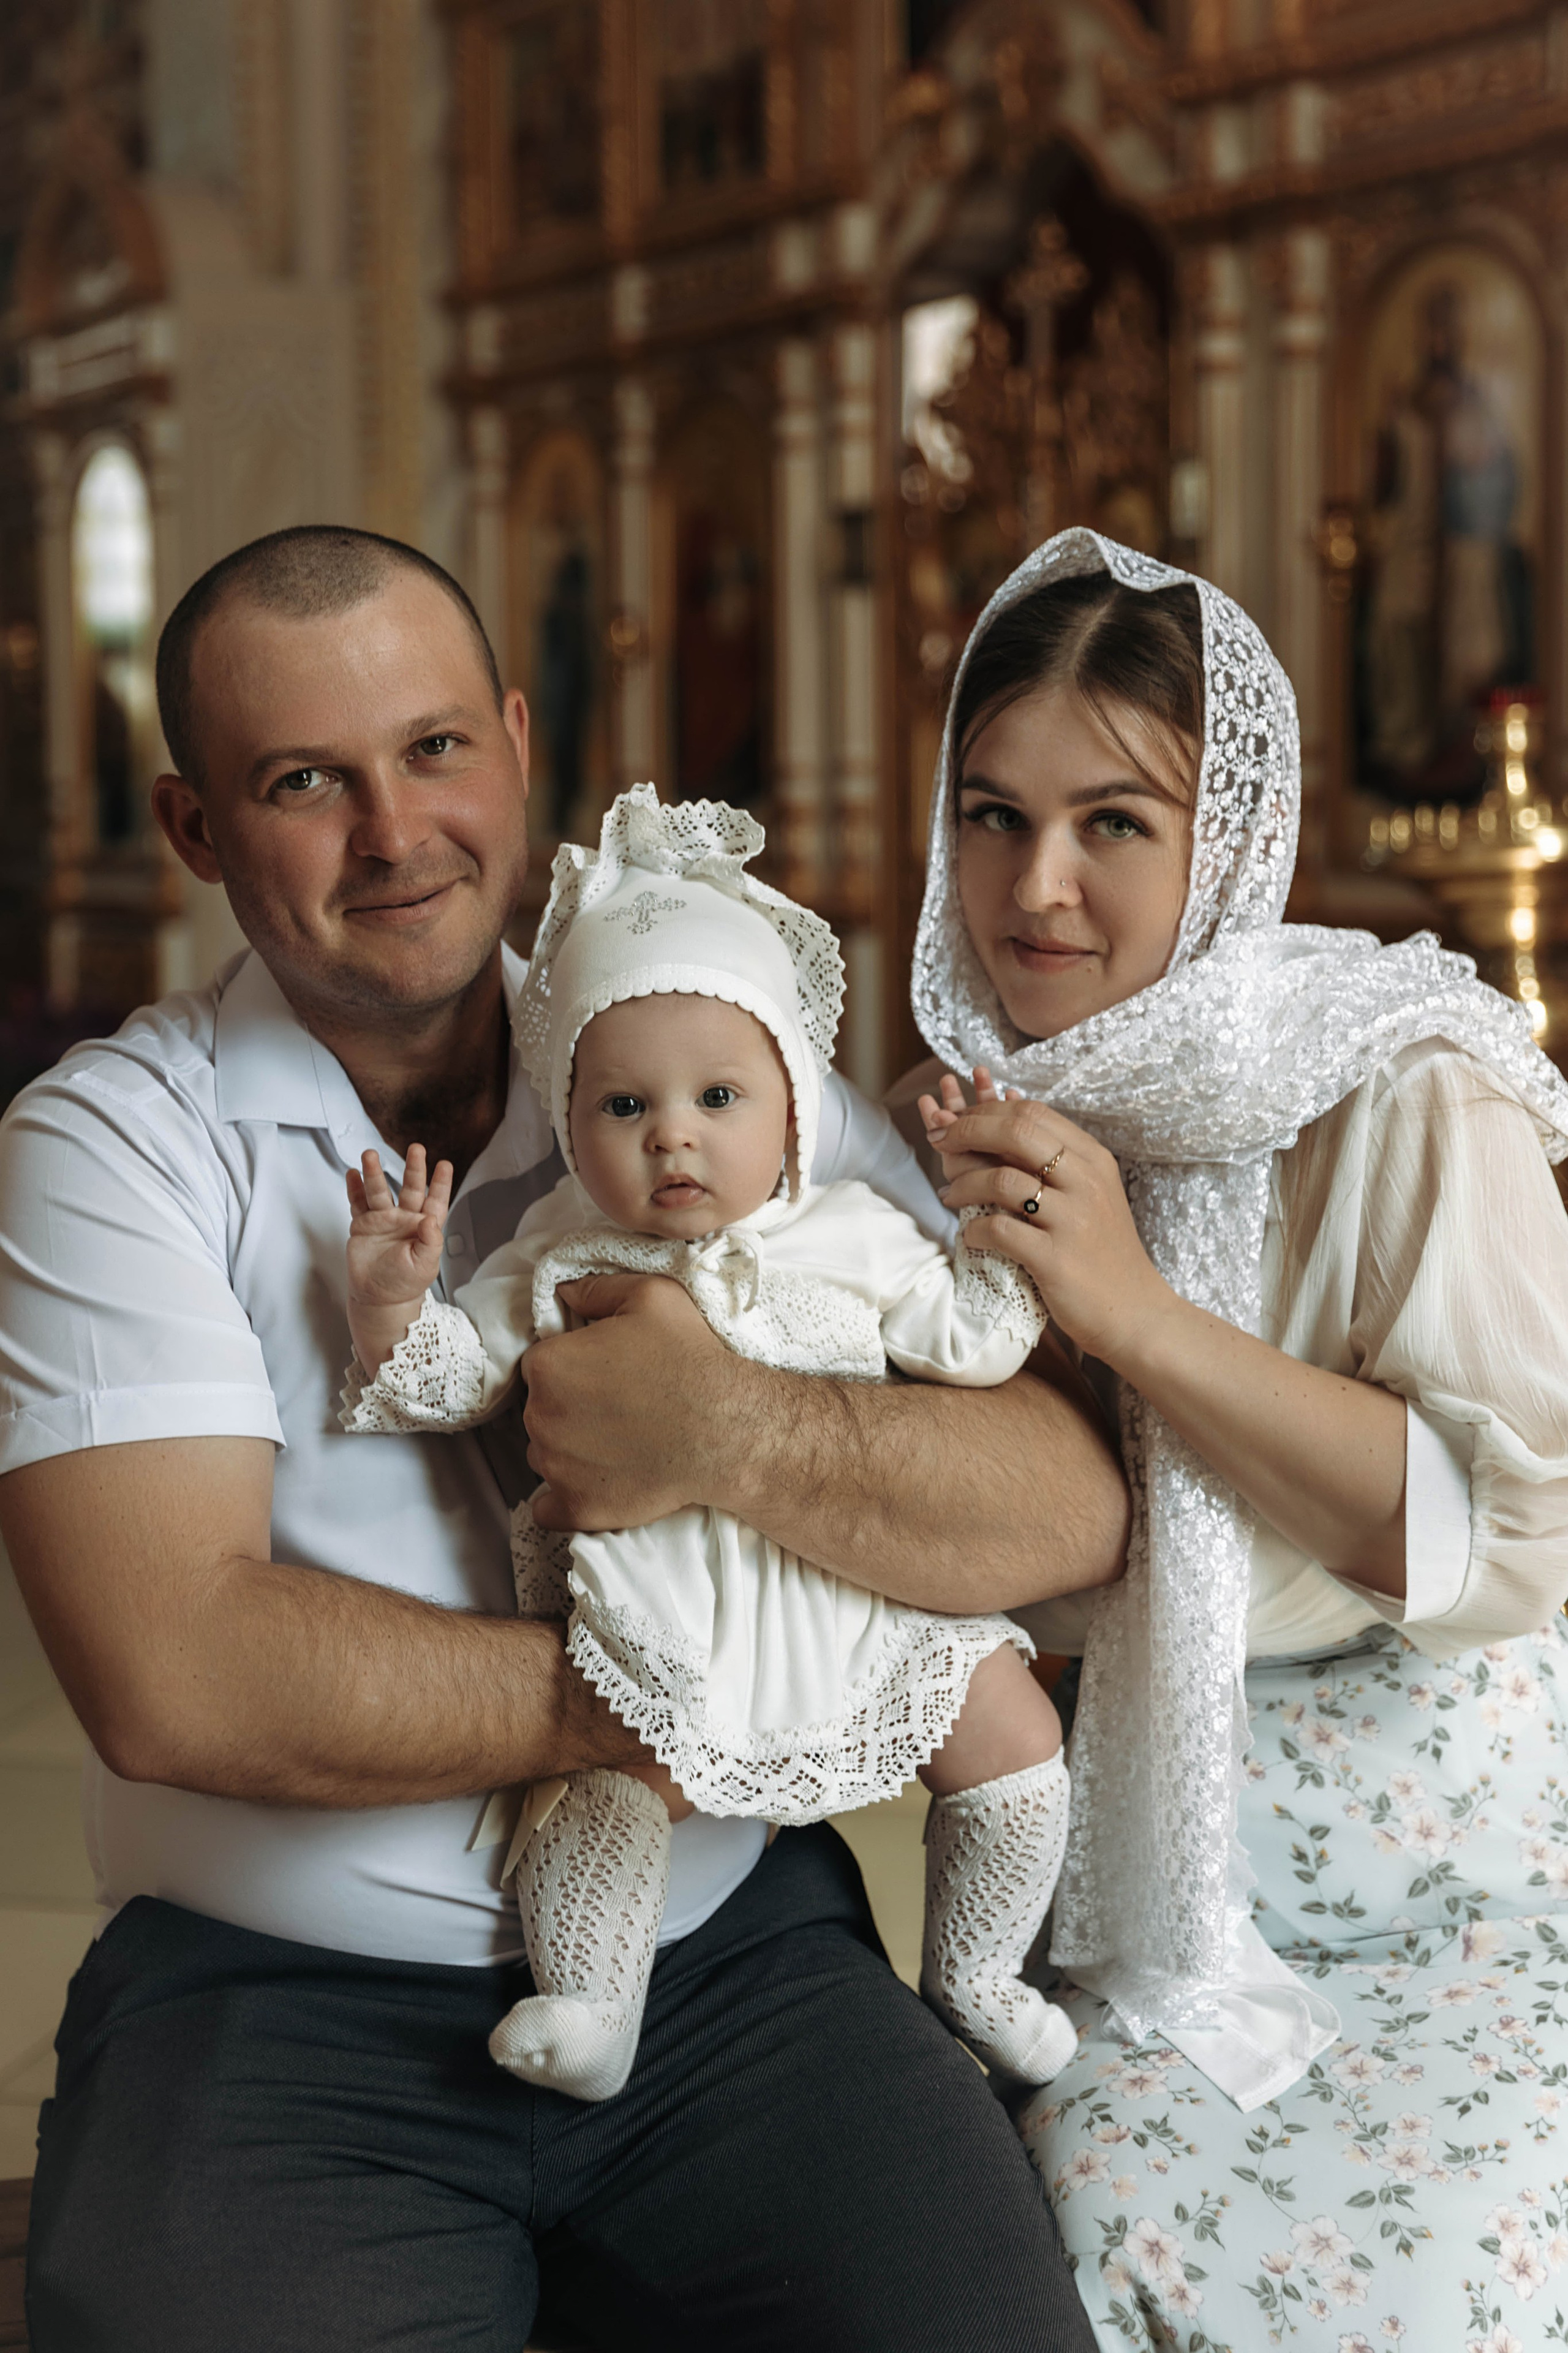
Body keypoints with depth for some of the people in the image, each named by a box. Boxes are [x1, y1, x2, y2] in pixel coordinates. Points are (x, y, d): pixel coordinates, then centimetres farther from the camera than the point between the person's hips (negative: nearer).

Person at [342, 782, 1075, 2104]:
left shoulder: (855, 1240, 5)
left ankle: (974, 1980, 20)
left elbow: (965, 1345, 11)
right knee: (599, 1786, -24)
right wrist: (394, 1301, -12)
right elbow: (450, 1384, 6)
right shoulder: (558, 1267, 3)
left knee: (1015, 1738, 0)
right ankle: (591, 2018, -4)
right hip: (657, 1637, -2)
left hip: (870, 1610, 2)